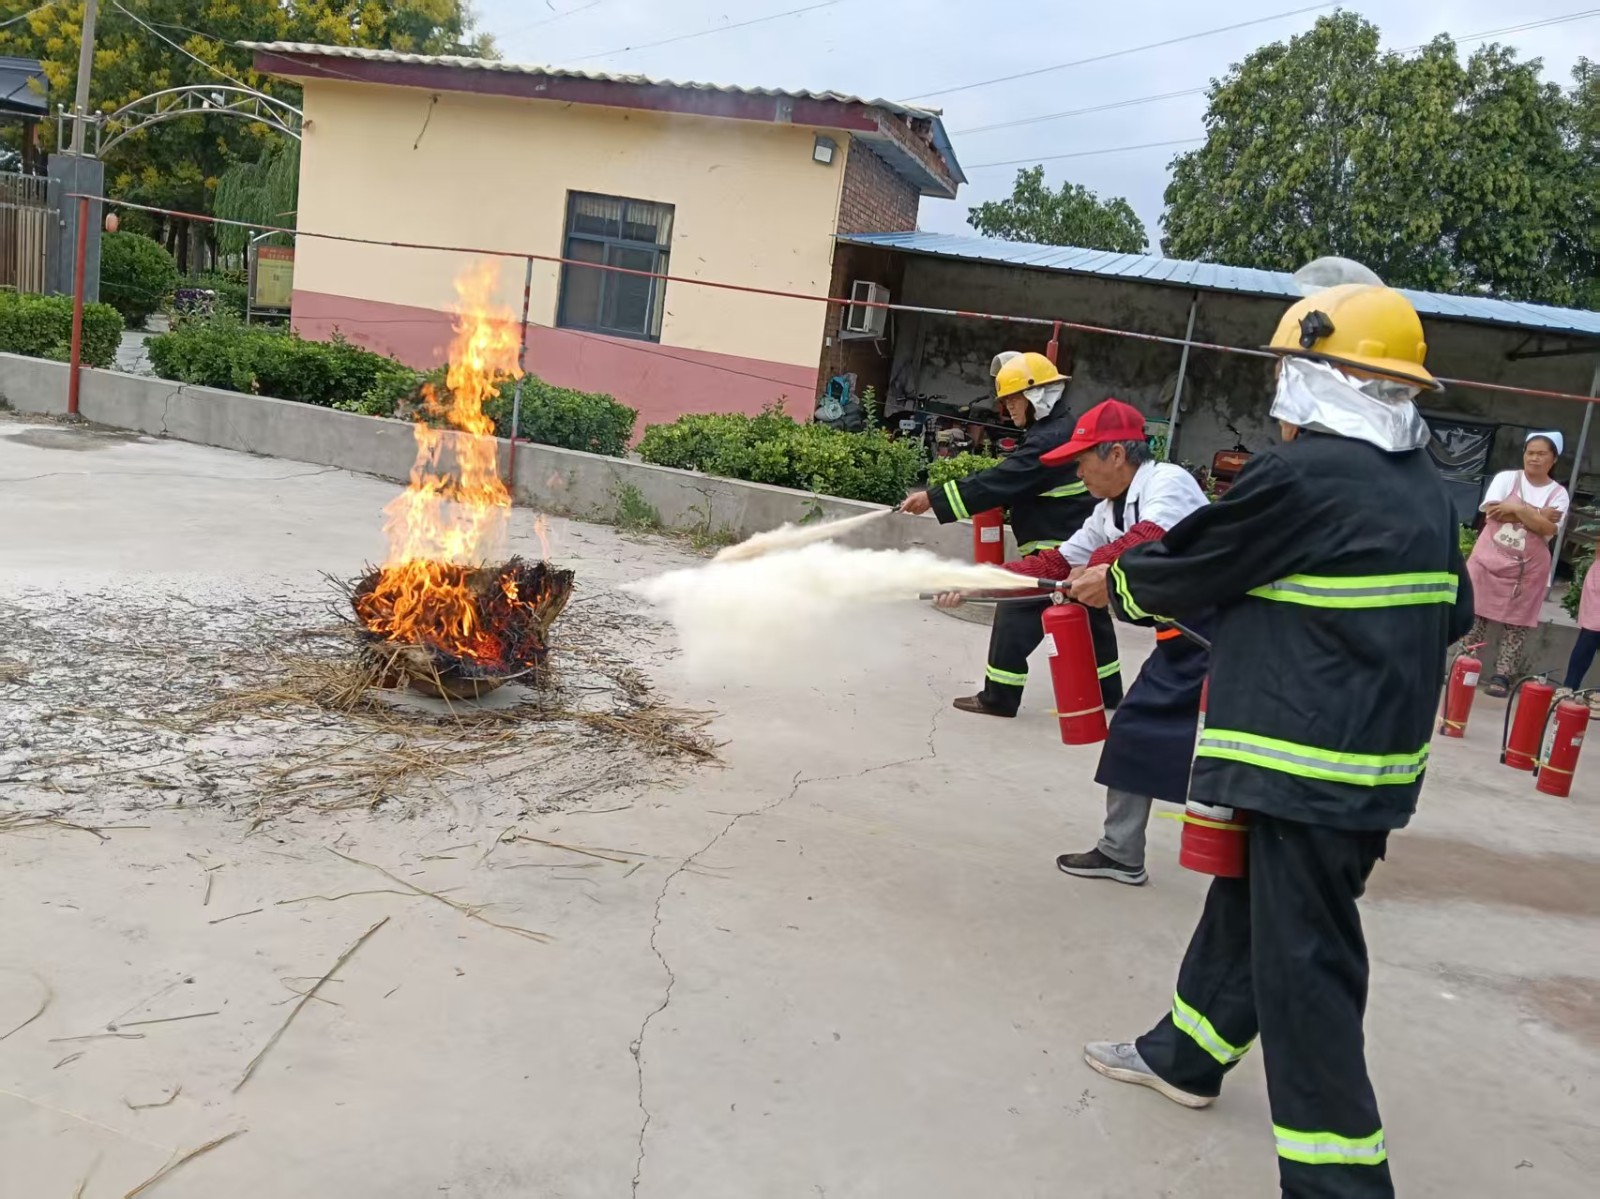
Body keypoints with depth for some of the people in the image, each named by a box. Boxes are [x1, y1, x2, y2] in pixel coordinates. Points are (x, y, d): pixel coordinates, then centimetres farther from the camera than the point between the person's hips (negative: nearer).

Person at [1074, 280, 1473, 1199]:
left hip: (1309, 768, -9)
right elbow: (1453, 613, 16)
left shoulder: (1304, 476, -17)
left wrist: (1115, 585, 10)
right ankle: (1186, 1054, 40)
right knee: (1246, 908, 22)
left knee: (1302, 961, -2)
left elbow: (1189, 566, -8)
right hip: (1379, 757, 9)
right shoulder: (1426, 490, 9)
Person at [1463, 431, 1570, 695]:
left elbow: (1548, 529, -12)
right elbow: (1492, 511, -12)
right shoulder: (1506, 478, 2)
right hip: (1489, 560, 0)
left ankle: (1502, 675, 4)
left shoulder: (1558, 493, 2)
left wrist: (1517, 509, -16)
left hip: (1527, 569, 0)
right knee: (1474, 615, 1)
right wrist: (1536, 513, -13)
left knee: (1516, 625, 0)